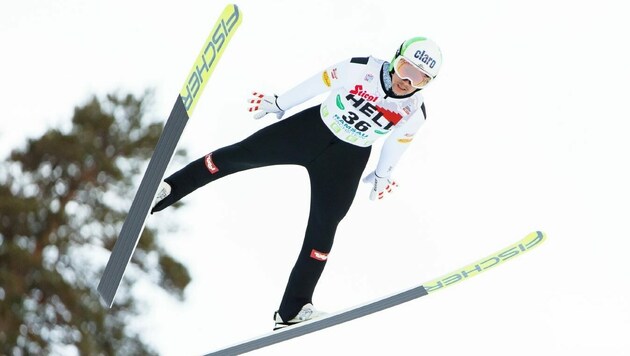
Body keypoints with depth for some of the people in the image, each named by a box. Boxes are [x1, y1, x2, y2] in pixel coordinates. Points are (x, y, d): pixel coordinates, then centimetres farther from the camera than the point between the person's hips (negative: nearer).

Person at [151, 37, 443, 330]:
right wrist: (278, 104, 5)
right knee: (236, 156, -2)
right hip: (312, 128, 0)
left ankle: (292, 311, 3)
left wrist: (382, 176, 20)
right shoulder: (361, 68, -20)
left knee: (322, 230, -4)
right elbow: (318, 84, -6)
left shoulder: (415, 112, -13)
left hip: (347, 160, 1)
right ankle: (165, 190, 14)